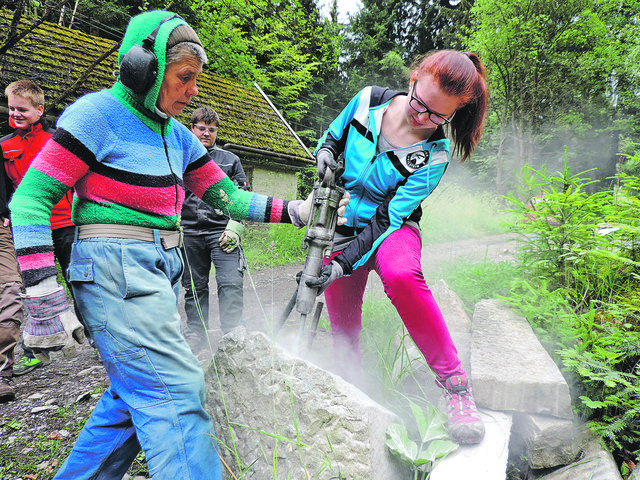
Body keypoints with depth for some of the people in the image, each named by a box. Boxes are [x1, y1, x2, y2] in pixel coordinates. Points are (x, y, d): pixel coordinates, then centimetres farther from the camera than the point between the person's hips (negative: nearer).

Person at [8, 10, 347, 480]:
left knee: (138, 394, 13)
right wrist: (44, 295, -17)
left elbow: (227, 196, 14)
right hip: (115, 269, -7)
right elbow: (31, 197, -10)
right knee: (178, 389, -10)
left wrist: (293, 211, 3)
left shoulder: (178, 135, 14)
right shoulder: (98, 113, -7)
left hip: (161, 270, 8)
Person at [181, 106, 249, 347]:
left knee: (231, 283, -13)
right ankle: (195, 334, 22)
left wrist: (234, 228, -5)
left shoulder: (230, 160, 14)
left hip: (222, 232, -1)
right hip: (189, 234, 2)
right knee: (194, 286, 9)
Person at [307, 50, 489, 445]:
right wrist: (325, 151, -14)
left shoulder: (433, 157, -19)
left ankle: (455, 386, -25)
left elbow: (389, 218, -22)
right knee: (342, 318, 2)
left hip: (393, 227, -3)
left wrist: (344, 264, -29)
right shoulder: (369, 101, -10)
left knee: (401, 275, -38)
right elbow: (332, 136, 10)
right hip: (344, 225, 4)